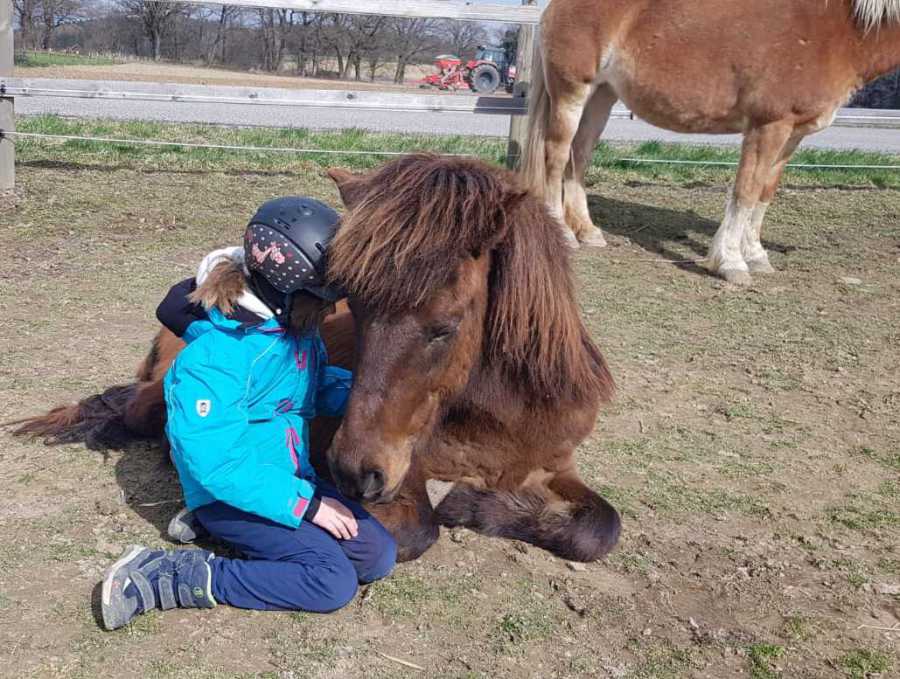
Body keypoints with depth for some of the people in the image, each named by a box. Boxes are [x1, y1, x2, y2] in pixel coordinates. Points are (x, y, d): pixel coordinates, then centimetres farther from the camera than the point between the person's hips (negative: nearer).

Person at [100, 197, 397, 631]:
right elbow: (214, 462, -28)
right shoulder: (216, 354, -26)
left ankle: (211, 527, 5)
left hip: (291, 477, 9)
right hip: (230, 492, -9)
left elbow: (323, 385, 17)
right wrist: (304, 502, -25)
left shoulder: (298, 327, -1)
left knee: (378, 557, -2)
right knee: (333, 581, -21)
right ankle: (160, 579, -15)